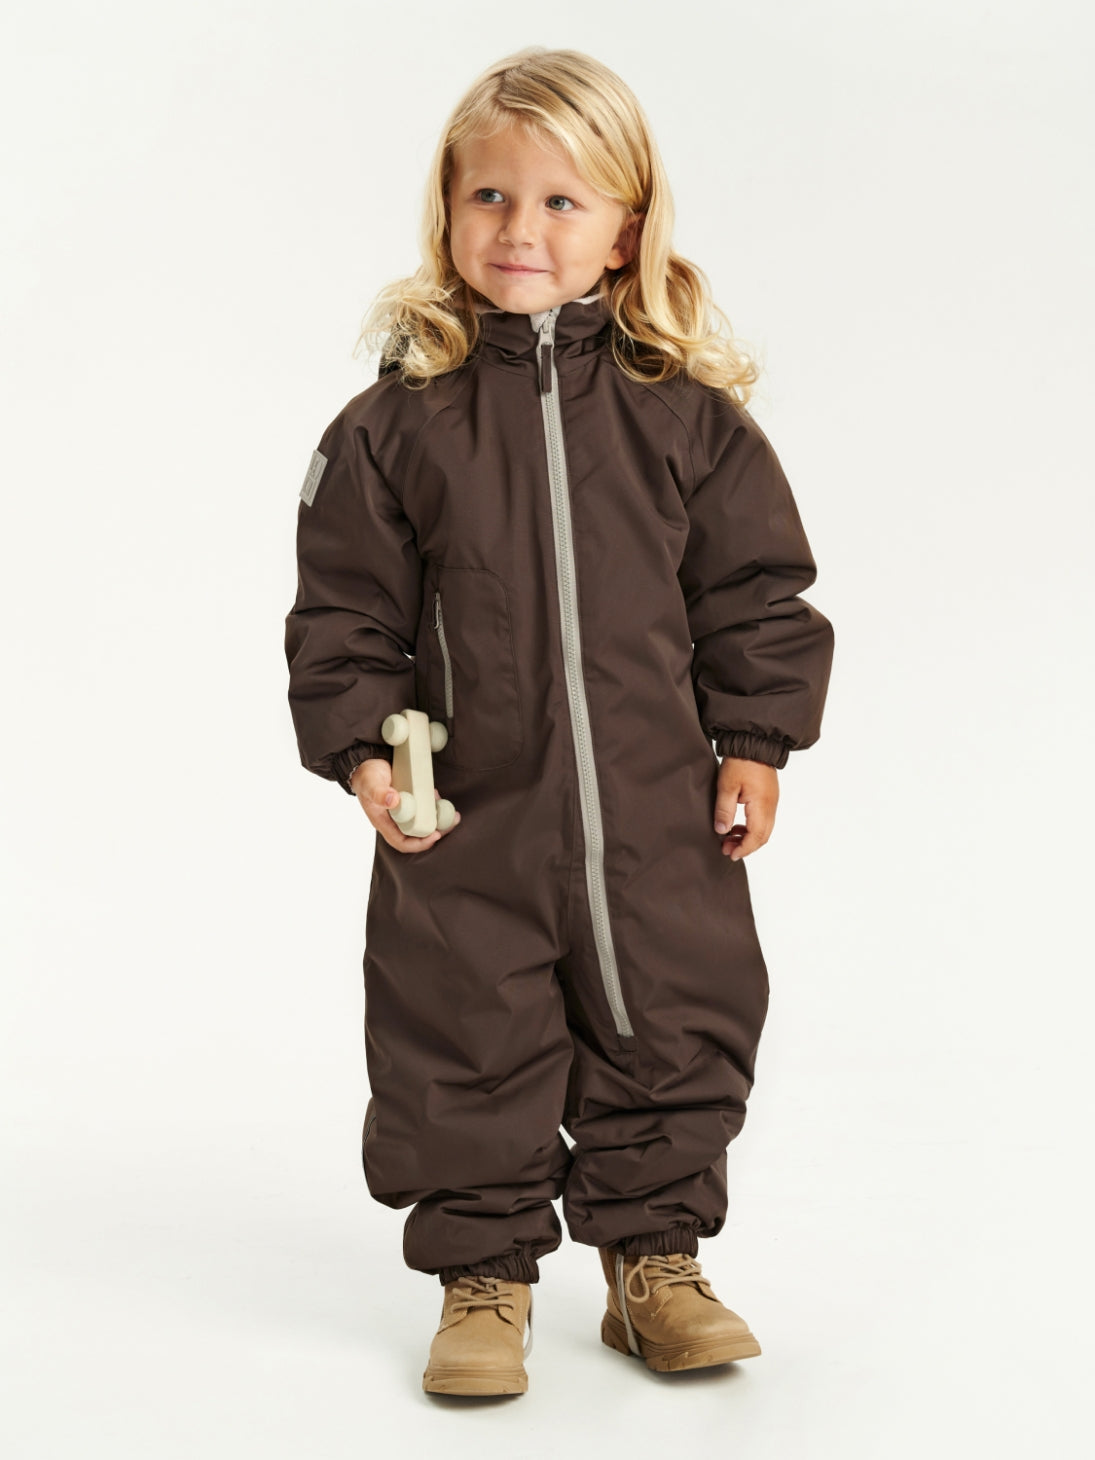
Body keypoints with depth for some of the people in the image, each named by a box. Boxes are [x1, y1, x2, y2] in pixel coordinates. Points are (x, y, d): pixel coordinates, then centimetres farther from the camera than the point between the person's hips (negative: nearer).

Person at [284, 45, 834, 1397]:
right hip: (468, 824, -1)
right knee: (465, 1048, 6)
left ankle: (655, 1260, 30)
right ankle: (483, 1275, 24)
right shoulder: (396, 421, -2)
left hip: (659, 817, 1)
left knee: (674, 1037, 11)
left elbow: (757, 590, 6)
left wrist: (756, 741, 1)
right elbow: (344, 608, 1)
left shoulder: (686, 413, 1)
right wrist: (361, 748, -8)